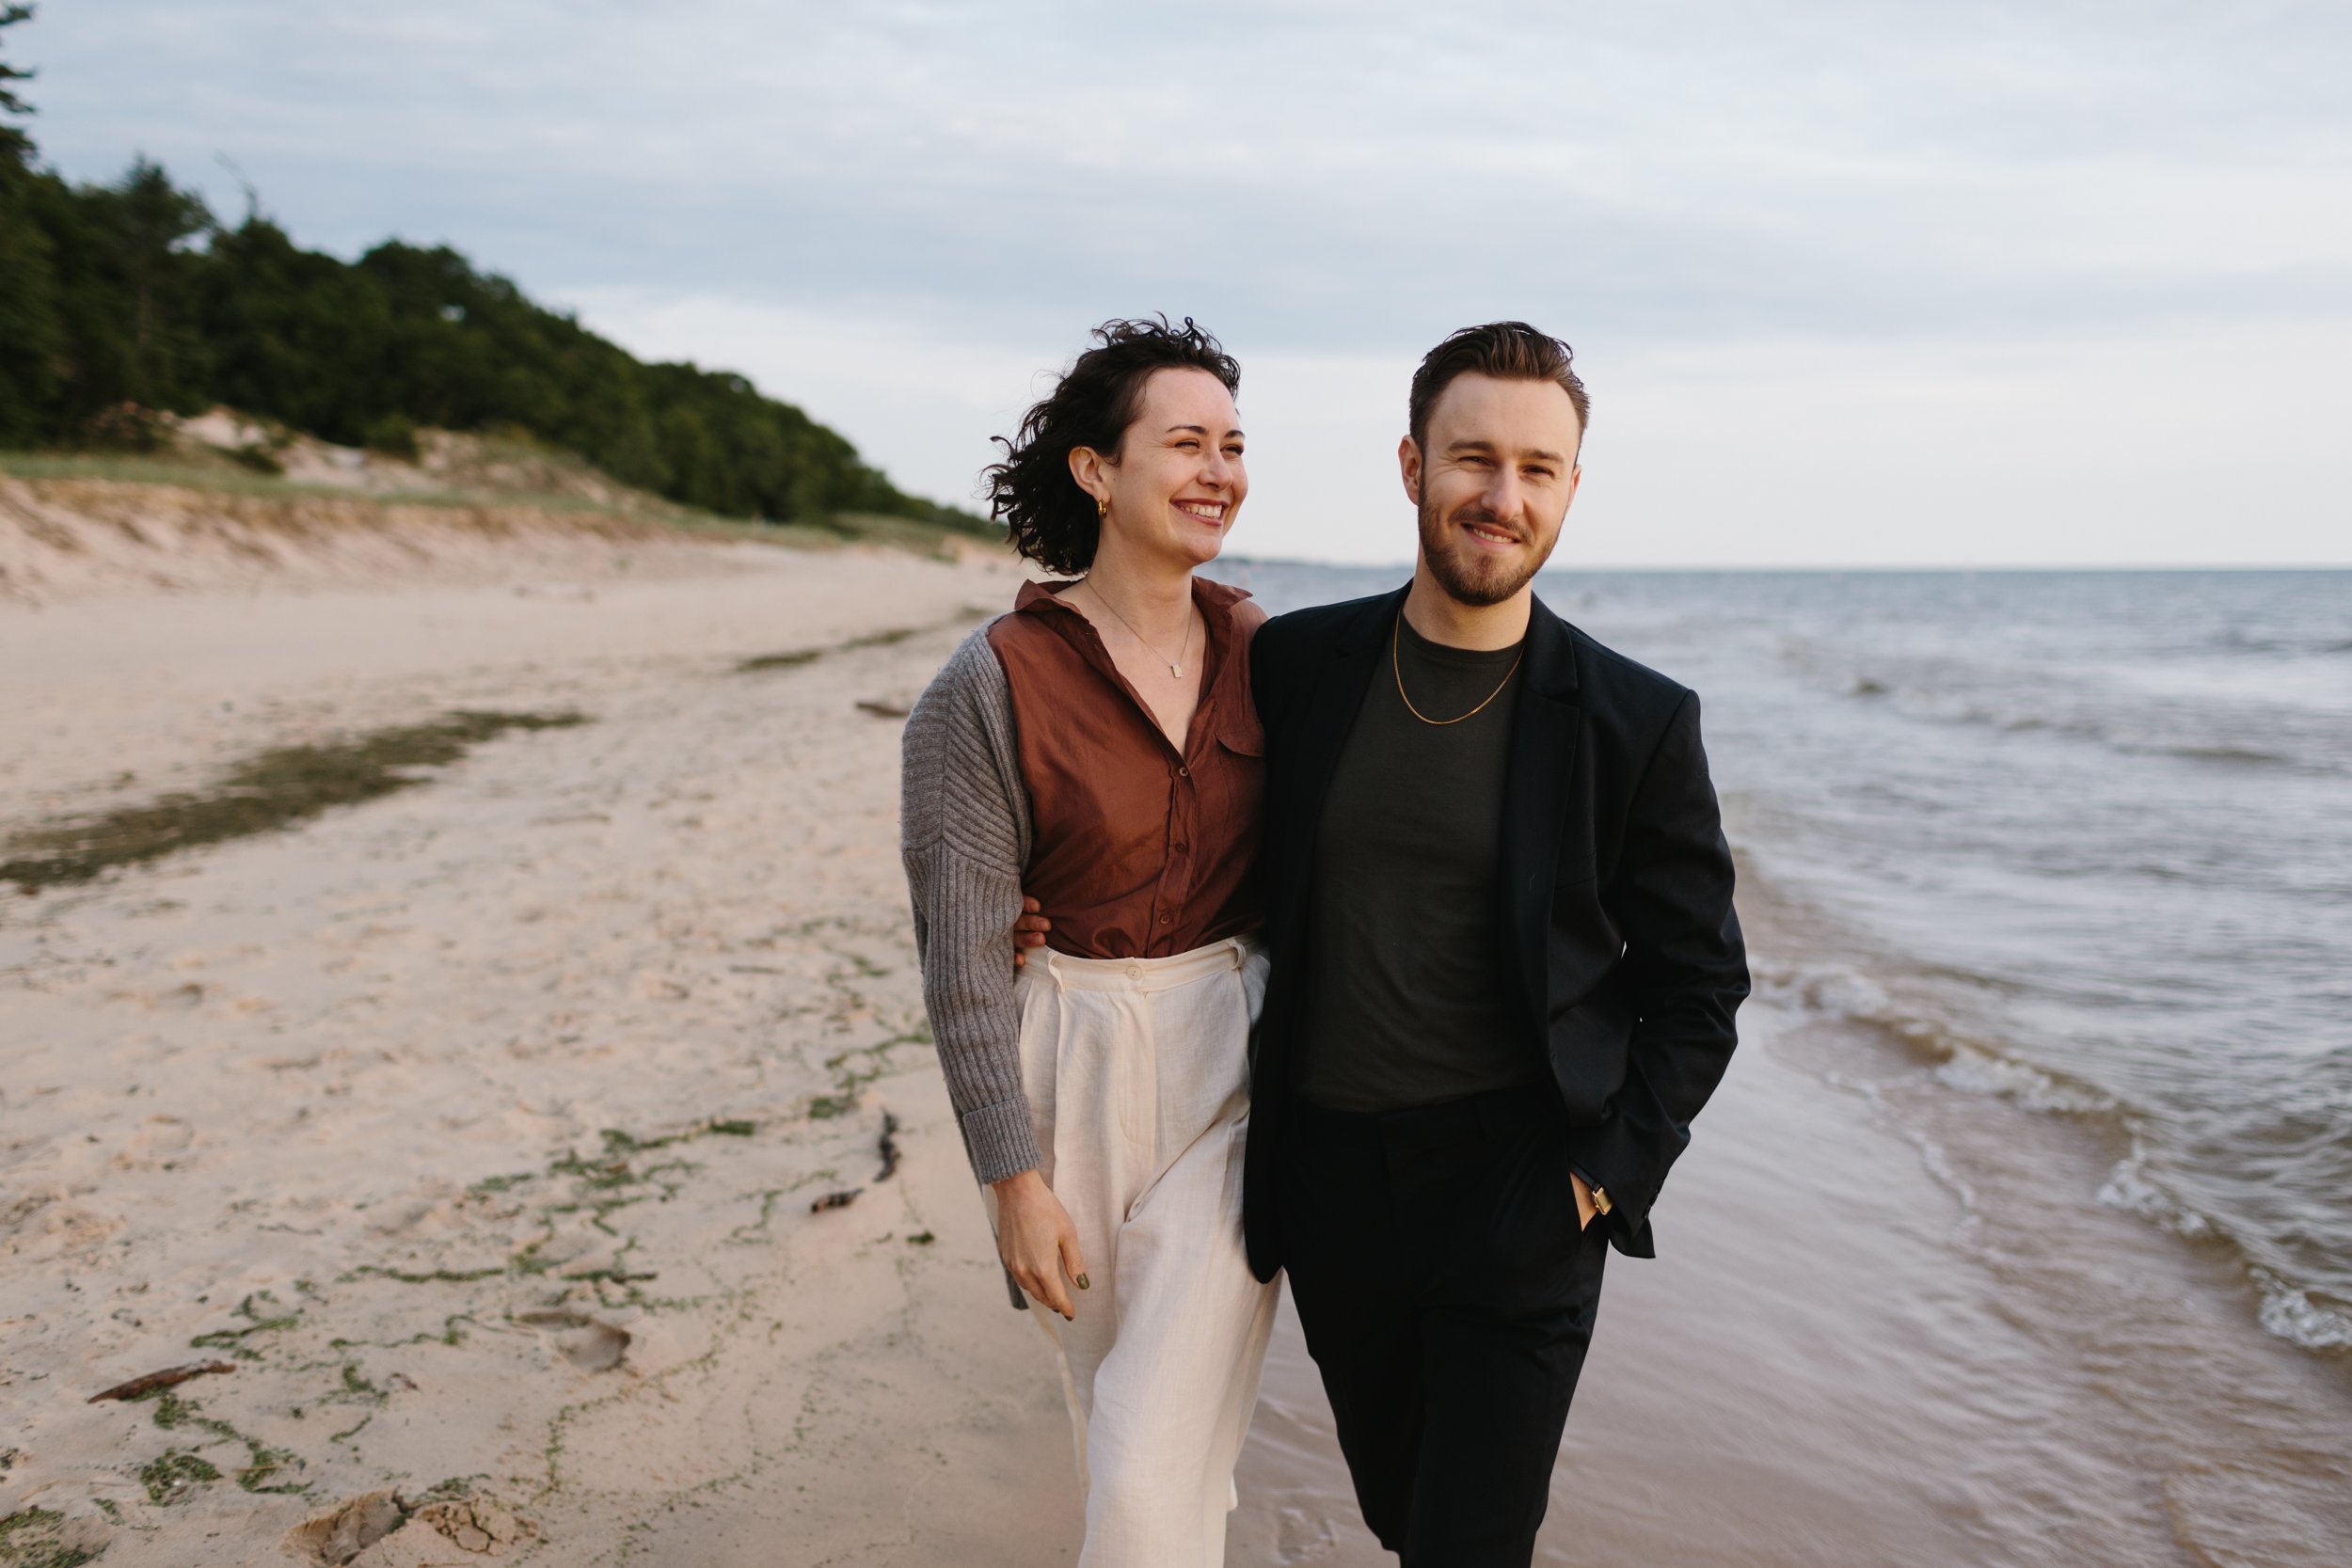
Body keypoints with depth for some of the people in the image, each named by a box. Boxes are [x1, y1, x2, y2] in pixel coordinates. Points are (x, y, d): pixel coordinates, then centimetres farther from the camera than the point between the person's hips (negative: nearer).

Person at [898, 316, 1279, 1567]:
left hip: (1238, 1065, 1)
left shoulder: (1264, 653, -2)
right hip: (1077, 1077, -1)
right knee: (1113, 1399, 22)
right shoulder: (989, 689, -13)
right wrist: (1014, 1178, -11)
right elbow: (961, 958, -11)